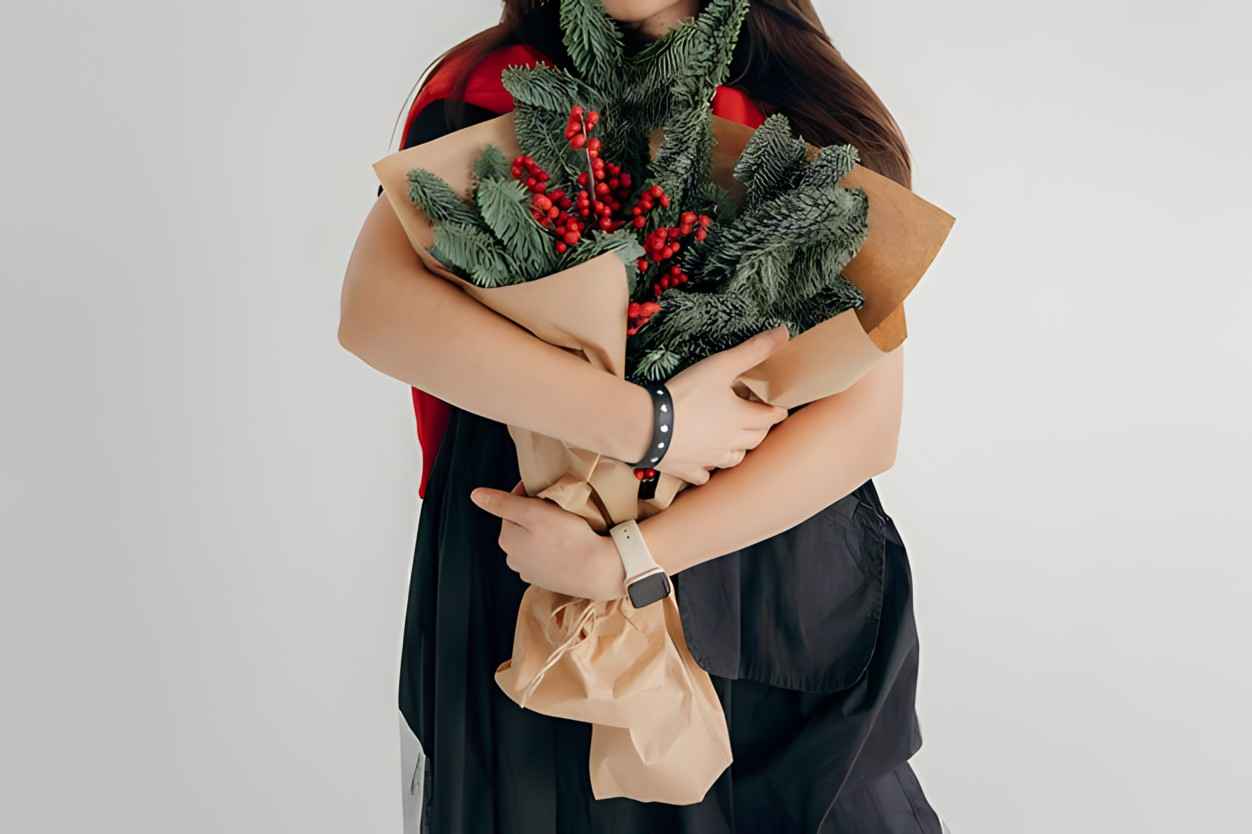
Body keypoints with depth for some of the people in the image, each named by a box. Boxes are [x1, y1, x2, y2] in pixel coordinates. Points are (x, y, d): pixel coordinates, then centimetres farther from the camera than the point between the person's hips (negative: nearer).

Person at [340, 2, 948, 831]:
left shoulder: (826, 123, -3)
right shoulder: (482, 94, -1)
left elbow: (867, 423, -12)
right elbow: (375, 305, -18)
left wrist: (620, 562, -19)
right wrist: (643, 421, -25)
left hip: (775, 603, 0)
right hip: (521, 599, 1)